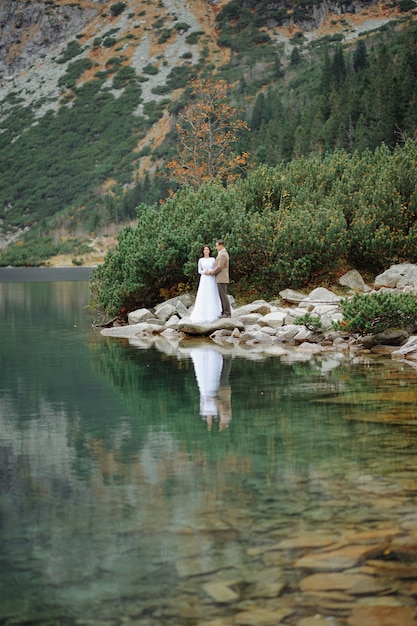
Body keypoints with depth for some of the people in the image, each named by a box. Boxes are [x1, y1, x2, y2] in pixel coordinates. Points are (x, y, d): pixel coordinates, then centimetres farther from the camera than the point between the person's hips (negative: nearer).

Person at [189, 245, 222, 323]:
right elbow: (199, 271, 7)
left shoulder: (213, 259, 5)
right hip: (204, 280, 0)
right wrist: (204, 272, -14)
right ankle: (203, 314, -2)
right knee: (203, 297, -5)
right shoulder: (200, 260, 6)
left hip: (211, 280, 0)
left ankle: (212, 313, 7)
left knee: (212, 296, 0)